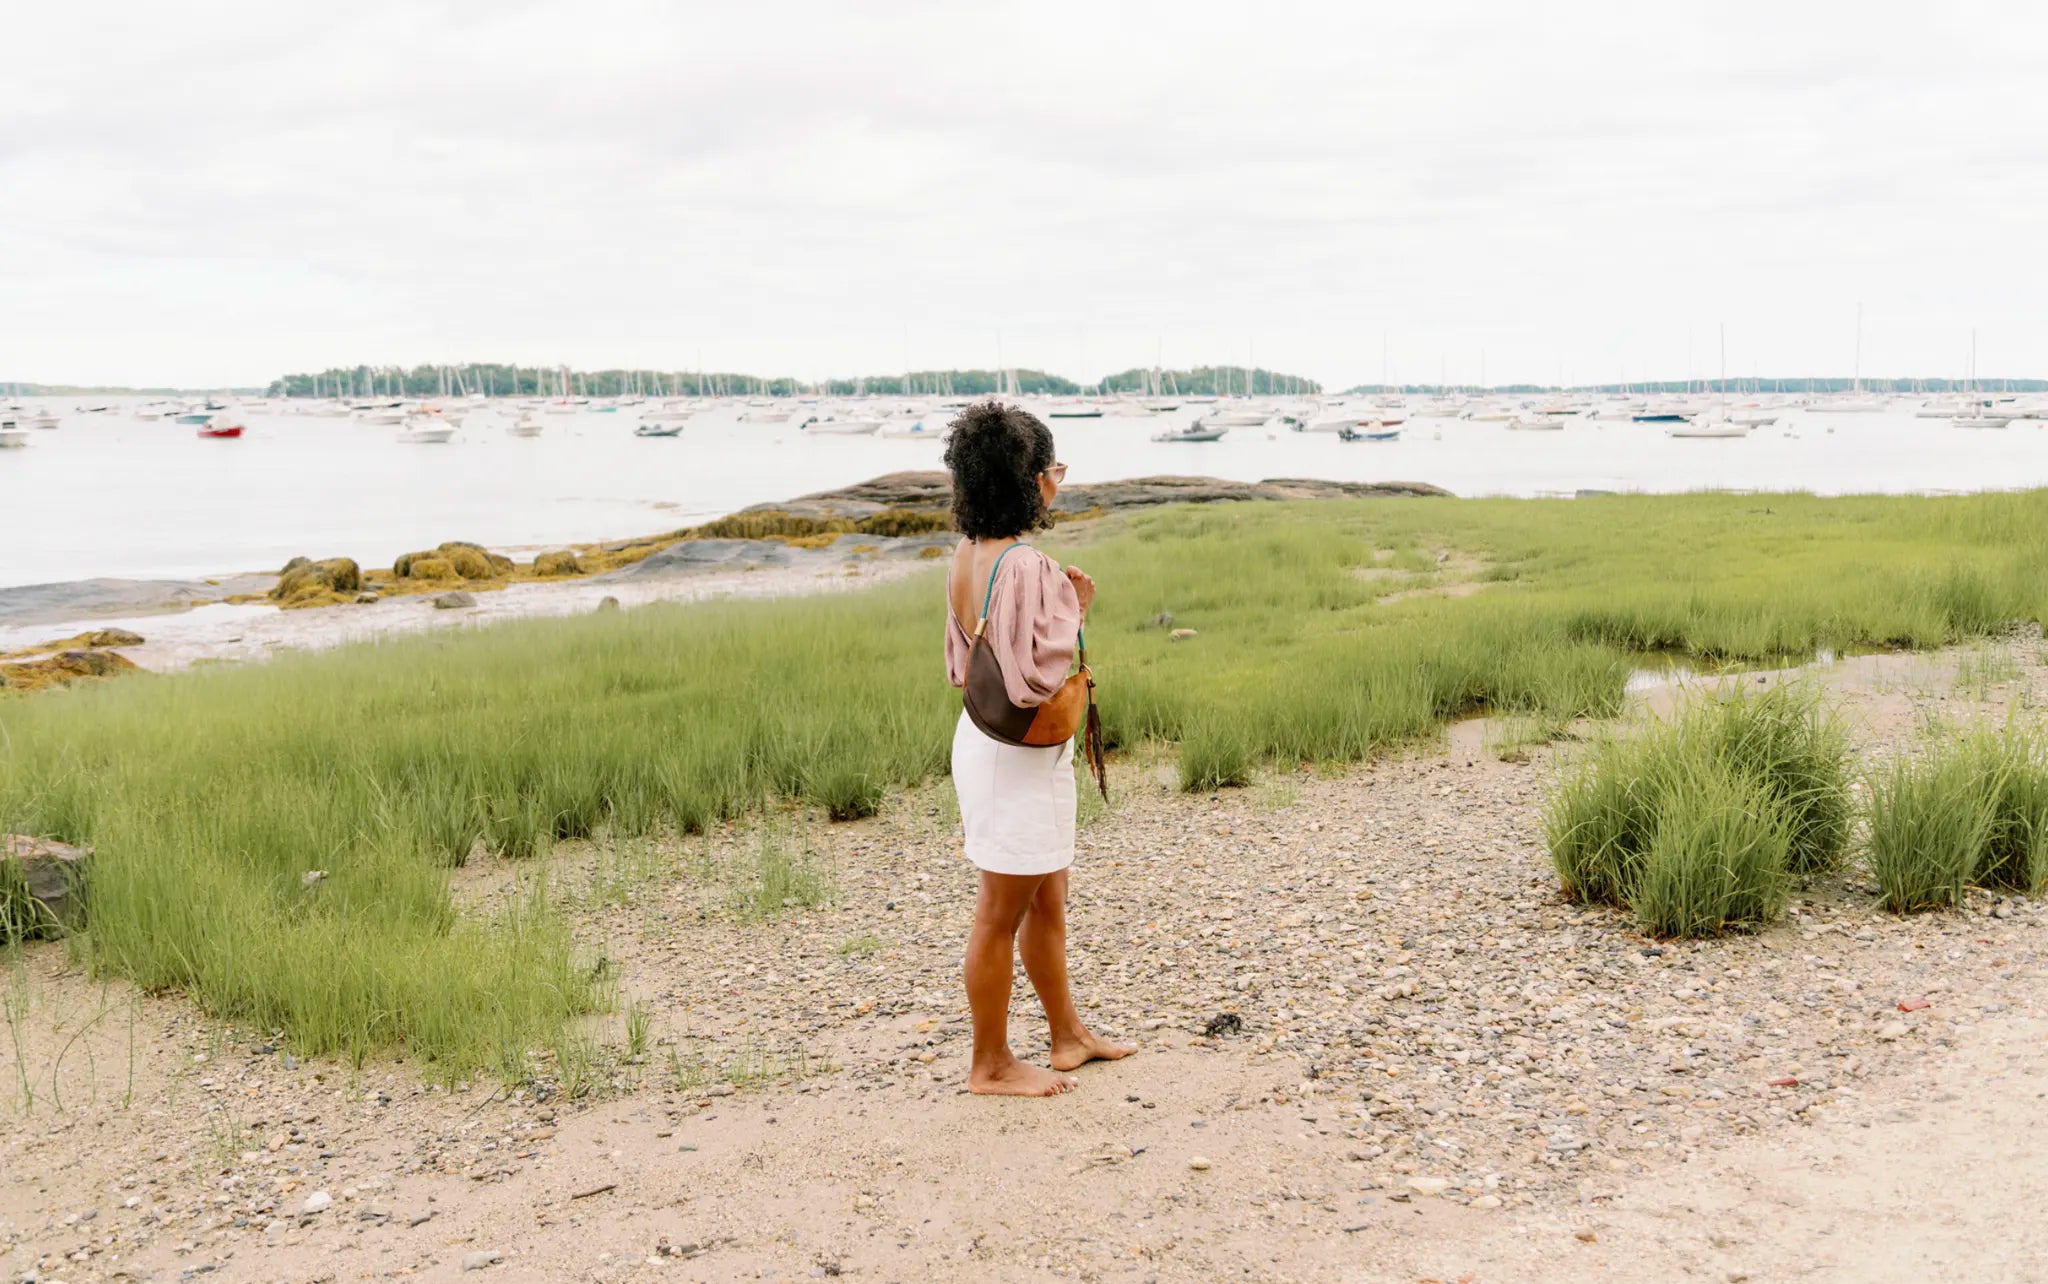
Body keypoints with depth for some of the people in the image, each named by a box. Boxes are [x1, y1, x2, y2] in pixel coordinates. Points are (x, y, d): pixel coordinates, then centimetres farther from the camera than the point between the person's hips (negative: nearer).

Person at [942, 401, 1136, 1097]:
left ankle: (1069, 1034, 37)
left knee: (1047, 903, 22)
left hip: (986, 739, 10)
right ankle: (991, 1064, 21)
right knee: (1002, 915, 6)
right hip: (1016, 756, -10)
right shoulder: (1024, 566, -26)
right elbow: (1033, 678, -29)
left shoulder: (968, 556, 3)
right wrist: (1071, 611, -16)